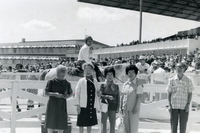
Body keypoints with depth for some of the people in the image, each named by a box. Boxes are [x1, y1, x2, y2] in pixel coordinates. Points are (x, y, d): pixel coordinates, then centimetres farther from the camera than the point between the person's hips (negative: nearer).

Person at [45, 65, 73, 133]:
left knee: (61, 126, 7)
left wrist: (67, 96, -10)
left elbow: (71, 93, 13)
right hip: (52, 104, -2)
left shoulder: (67, 83, 2)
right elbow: (46, 93, -6)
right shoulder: (51, 82, -5)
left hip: (62, 105, 2)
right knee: (50, 125, 4)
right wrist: (54, 94, -22)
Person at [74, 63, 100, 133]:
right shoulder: (81, 81, -4)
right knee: (81, 124, 2)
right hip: (83, 106, -4)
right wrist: (78, 105, -10)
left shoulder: (95, 81, 9)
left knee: (90, 124, 12)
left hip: (92, 106, 4)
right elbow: (77, 93, -4)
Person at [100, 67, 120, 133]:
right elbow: (100, 95, -7)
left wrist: (117, 108, 1)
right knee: (104, 124, 2)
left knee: (113, 125, 3)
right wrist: (107, 96, -22)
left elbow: (118, 98, 8)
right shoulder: (103, 85, 1)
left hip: (113, 107, 2)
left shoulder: (116, 86, 8)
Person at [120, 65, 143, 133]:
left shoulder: (138, 83, -8)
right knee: (126, 126, 11)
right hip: (125, 109, 5)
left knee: (133, 127, -1)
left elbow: (139, 97, -12)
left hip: (133, 109, -5)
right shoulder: (125, 84, 9)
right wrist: (121, 106, 9)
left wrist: (136, 107, -17)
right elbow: (123, 96, 13)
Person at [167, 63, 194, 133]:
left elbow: (190, 93, 4)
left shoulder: (188, 80, 2)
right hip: (174, 106, 1)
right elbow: (169, 93, 6)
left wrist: (188, 105, -5)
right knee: (173, 124, 4)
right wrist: (170, 105, 0)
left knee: (183, 125, 3)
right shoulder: (171, 80, 3)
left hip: (184, 107, 0)